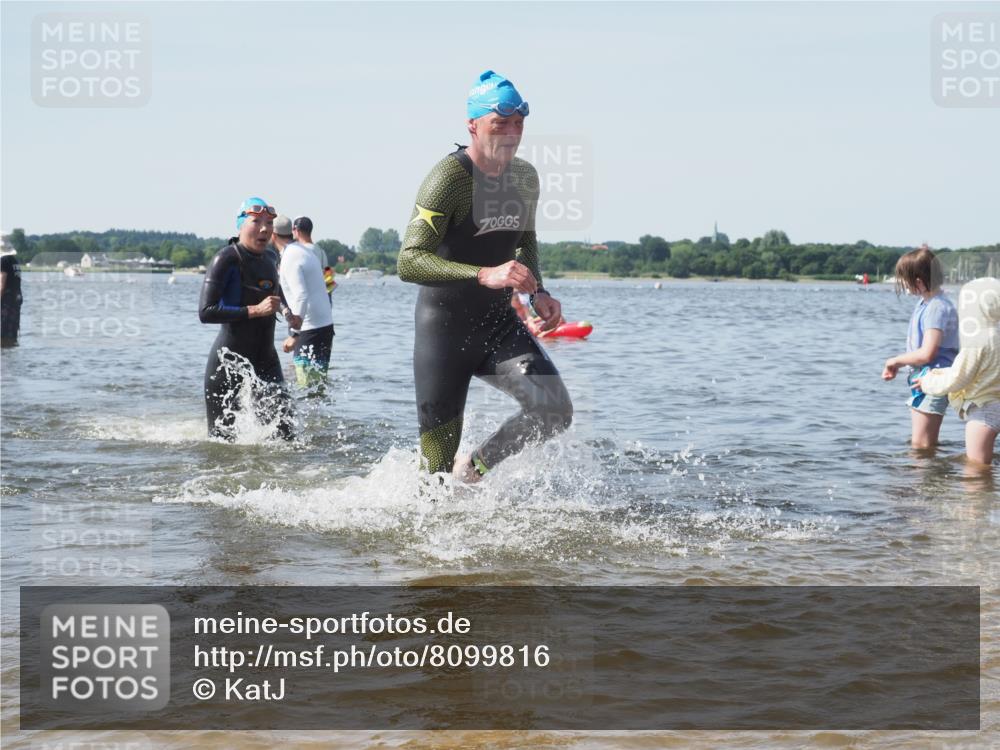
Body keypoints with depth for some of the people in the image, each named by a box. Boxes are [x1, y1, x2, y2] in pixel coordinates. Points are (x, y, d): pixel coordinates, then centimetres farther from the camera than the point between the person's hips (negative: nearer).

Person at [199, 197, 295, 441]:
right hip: (228, 362, -6)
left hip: (265, 362, 6)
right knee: (223, 438, -1)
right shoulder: (226, 259, -13)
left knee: (284, 432, -7)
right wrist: (256, 310, -24)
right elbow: (206, 312, -22)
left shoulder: (269, 259, 10)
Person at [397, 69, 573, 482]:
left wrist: (538, 292, 5)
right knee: (438, 463, -2)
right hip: (444, 327, -6)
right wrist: (484, 275, -39)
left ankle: (474, 467, 8)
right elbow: (409, 262, -27)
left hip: (499, 323, 6)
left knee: (555, 410, -15)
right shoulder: (449, 177, -18)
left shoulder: (525, 177, 4)